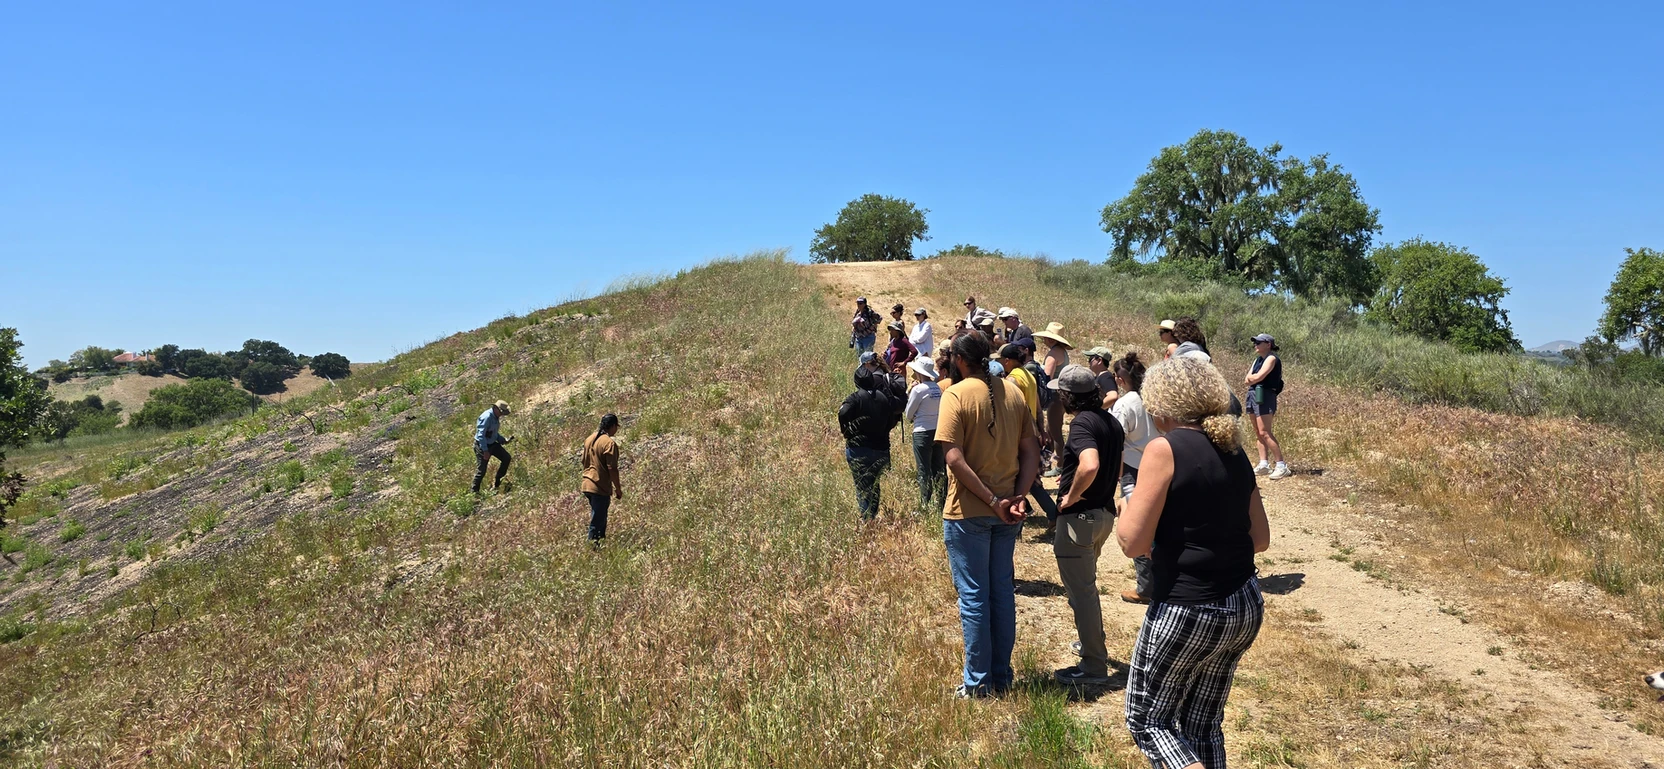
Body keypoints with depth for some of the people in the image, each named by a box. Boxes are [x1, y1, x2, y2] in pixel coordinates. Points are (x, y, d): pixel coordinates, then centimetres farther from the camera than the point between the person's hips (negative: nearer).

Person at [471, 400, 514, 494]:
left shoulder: (496, 417, 5)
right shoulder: (487, 417, -24)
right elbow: (481, 435, -27)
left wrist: (505, 440, 5)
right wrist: (485, 451, -28)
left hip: (492, 443, 9)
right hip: (482, 445, -9)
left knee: (507, 458, 6)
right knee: (481, 470, -4)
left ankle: (497, 483, 17)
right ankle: (474, 491, 11)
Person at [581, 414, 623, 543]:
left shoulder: (589, 439, 9)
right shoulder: (610, 443, -16)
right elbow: (612, 469, -18)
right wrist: (618, 489, -8)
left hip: (587, 485, 8)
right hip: (600, 488, -8)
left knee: (600, 518, 20)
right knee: (596, 522, -2)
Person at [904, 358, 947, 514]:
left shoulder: (918, 389, -14)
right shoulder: (938, 388, 5)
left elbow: (908, 414, -5)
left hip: (922, 433, -6)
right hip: (938, 430, 6)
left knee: (924, 471, 0)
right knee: (939, 469, 12)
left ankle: (925, 505, 3)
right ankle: (941, 501, 18)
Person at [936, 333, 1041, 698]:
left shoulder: (956, 394, -12)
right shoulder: (1014, 393, 5)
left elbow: (955, 458, -20)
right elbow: (1031, 451, 3)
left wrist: (993, 500, -16)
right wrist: (1017, 497, -3)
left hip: (969, 513, -5)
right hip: (1007, 513, 5)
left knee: (973, 596, 4)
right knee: (1003, 592, 14)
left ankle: (978, 682, 13)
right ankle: (1002, 677, 23)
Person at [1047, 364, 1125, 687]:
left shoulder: (1082, 423, -19)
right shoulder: (1111, 421, 9)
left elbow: (1090, 465, -36)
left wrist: (1071, 496, -22)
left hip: (1080, 516, -9)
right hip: (1105, 512, 9)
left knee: (1081, 591, 1)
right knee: (1086, 585, 27)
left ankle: (1094, 667, 8)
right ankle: (1094, 644, 41)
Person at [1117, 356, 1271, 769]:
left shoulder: (1165, 449, -15)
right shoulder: (1234, 451, 6)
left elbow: (1133, 542, -16)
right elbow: (1260, 538, 12)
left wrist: (1130, 506, 2)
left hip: (1187, 613, -7)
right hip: (1245, 609, 7)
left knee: (1147, 720, 12)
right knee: (1203, 725, 20)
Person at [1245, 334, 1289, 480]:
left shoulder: (1271, 358, -8)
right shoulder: (1258, 360, 19)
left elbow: (1258, 377, -18)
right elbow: (1247, 379, 10)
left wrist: (1251, 377, 1)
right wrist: (1254, 378, -8)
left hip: (1265, 396, -9)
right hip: (1253, 395, 9)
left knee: (1264, 432, -15)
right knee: (1258, 433, 8)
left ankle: (1281, 466, -13)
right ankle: (1263, 465, 10)